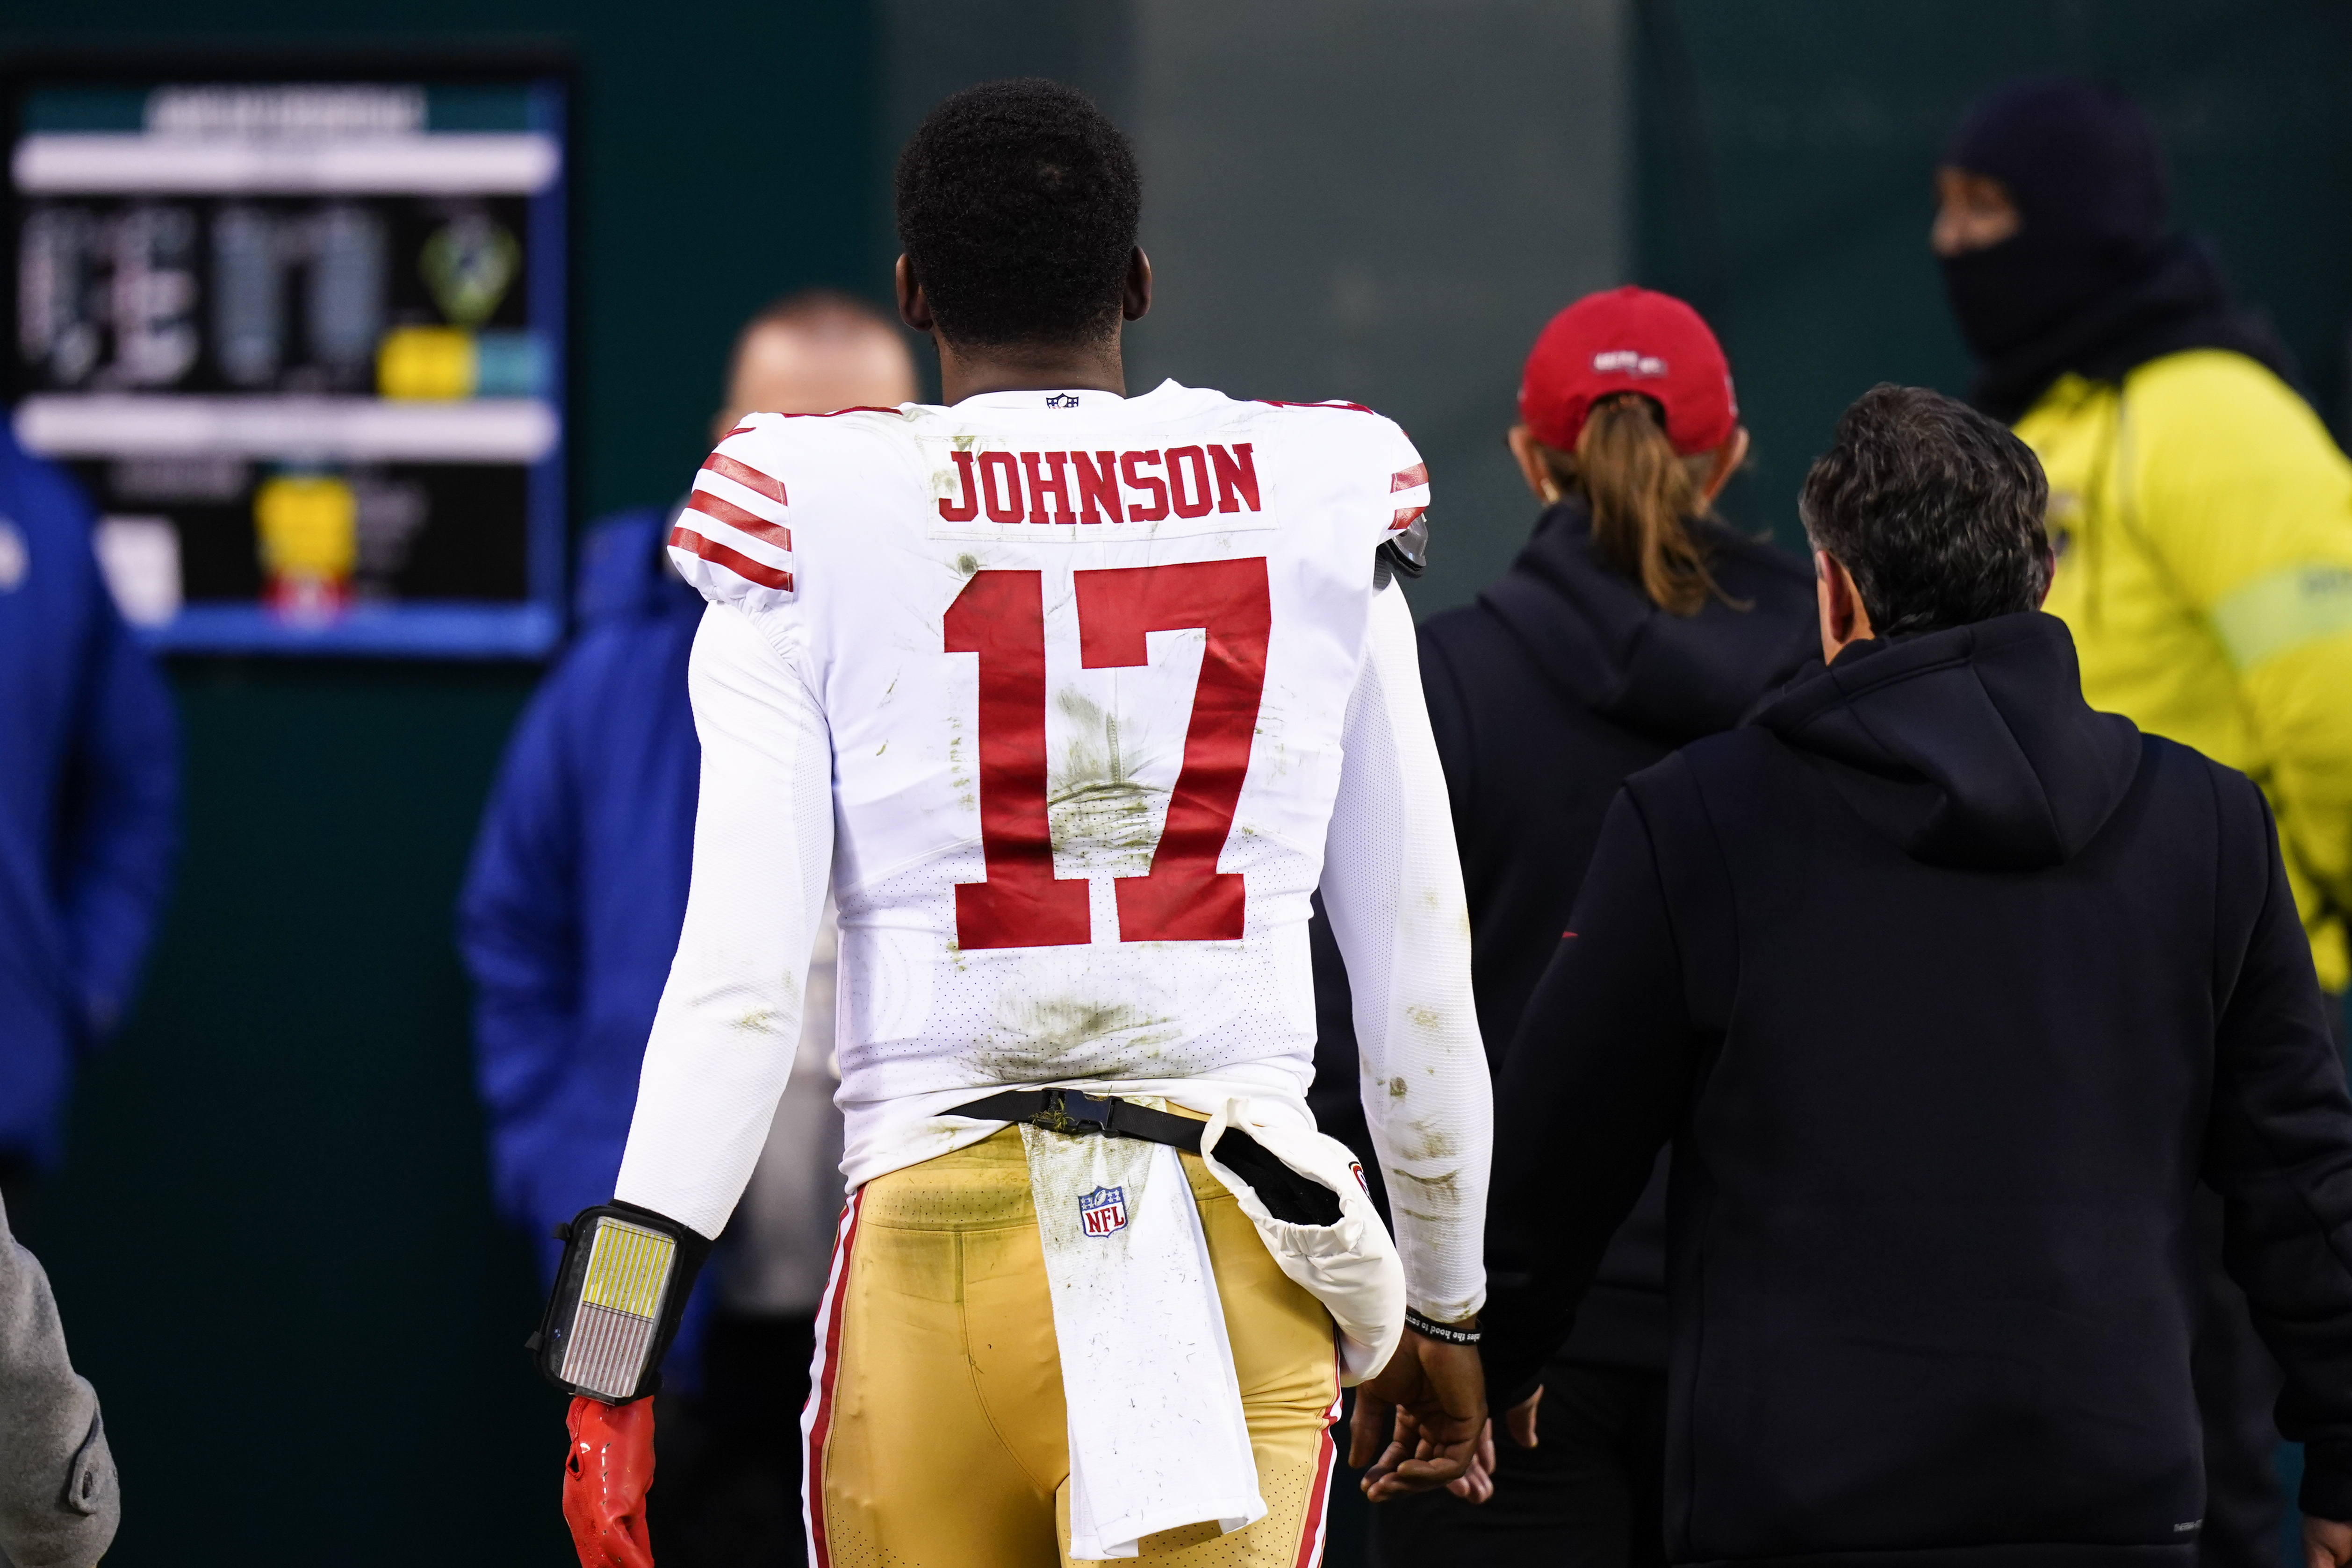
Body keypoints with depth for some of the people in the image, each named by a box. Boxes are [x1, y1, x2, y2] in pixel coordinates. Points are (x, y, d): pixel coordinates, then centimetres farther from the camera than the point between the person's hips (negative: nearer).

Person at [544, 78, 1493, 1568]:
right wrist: (1446, 1307, 24)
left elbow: (741, 972, -7)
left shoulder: (810, 523, 1)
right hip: (1246, 1249, 1)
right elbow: (1417, 970, 12)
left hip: (944, 1242, -1)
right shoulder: (1320, 507, 8)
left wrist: (611, 1358, -7)